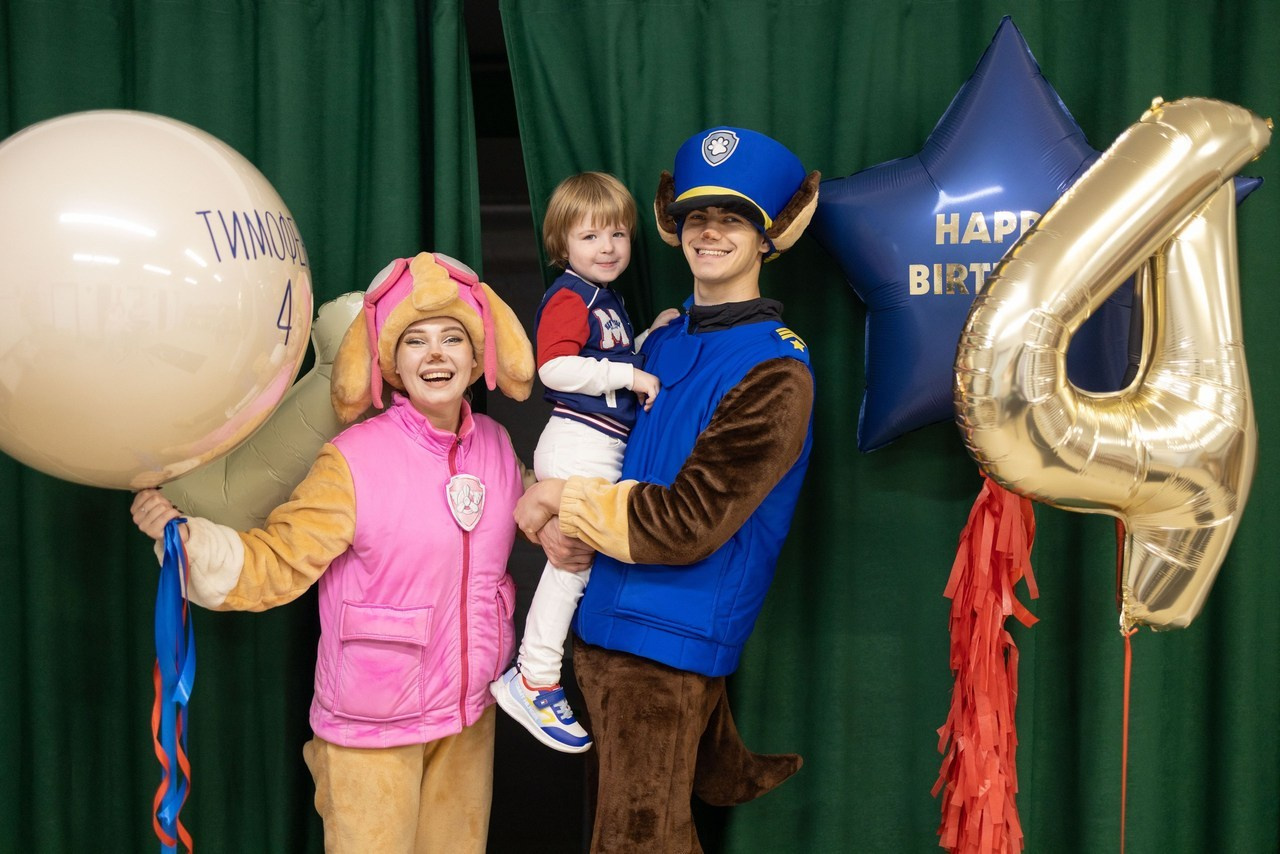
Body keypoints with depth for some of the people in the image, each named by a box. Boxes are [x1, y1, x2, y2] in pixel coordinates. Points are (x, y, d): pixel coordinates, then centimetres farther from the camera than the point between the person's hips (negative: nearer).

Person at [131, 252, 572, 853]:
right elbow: (273, 564, -18)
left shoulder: (496, 445, -1)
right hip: (374, 728, -5)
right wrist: (184, 536, -31)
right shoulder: (355, 460, -16)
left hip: (470, 715, 5)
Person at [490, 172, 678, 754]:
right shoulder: (569, 298, -11)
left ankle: (534, 671, 23)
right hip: (578, 447, -10)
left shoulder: (608, 299, 19)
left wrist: (649, 339, 14)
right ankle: (533, 682, 3)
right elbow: (556, 367, -24)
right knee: (572, 558, -7)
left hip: (604, 449, 10)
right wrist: (630, 375, -21)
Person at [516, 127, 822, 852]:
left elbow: (686, 521, -19)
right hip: (604, 620, 7)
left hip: (667, 638, -7)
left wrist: (565, 500, -9)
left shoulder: (774, 374, -15)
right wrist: (573, 523, -5)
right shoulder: (665, 339, 9)